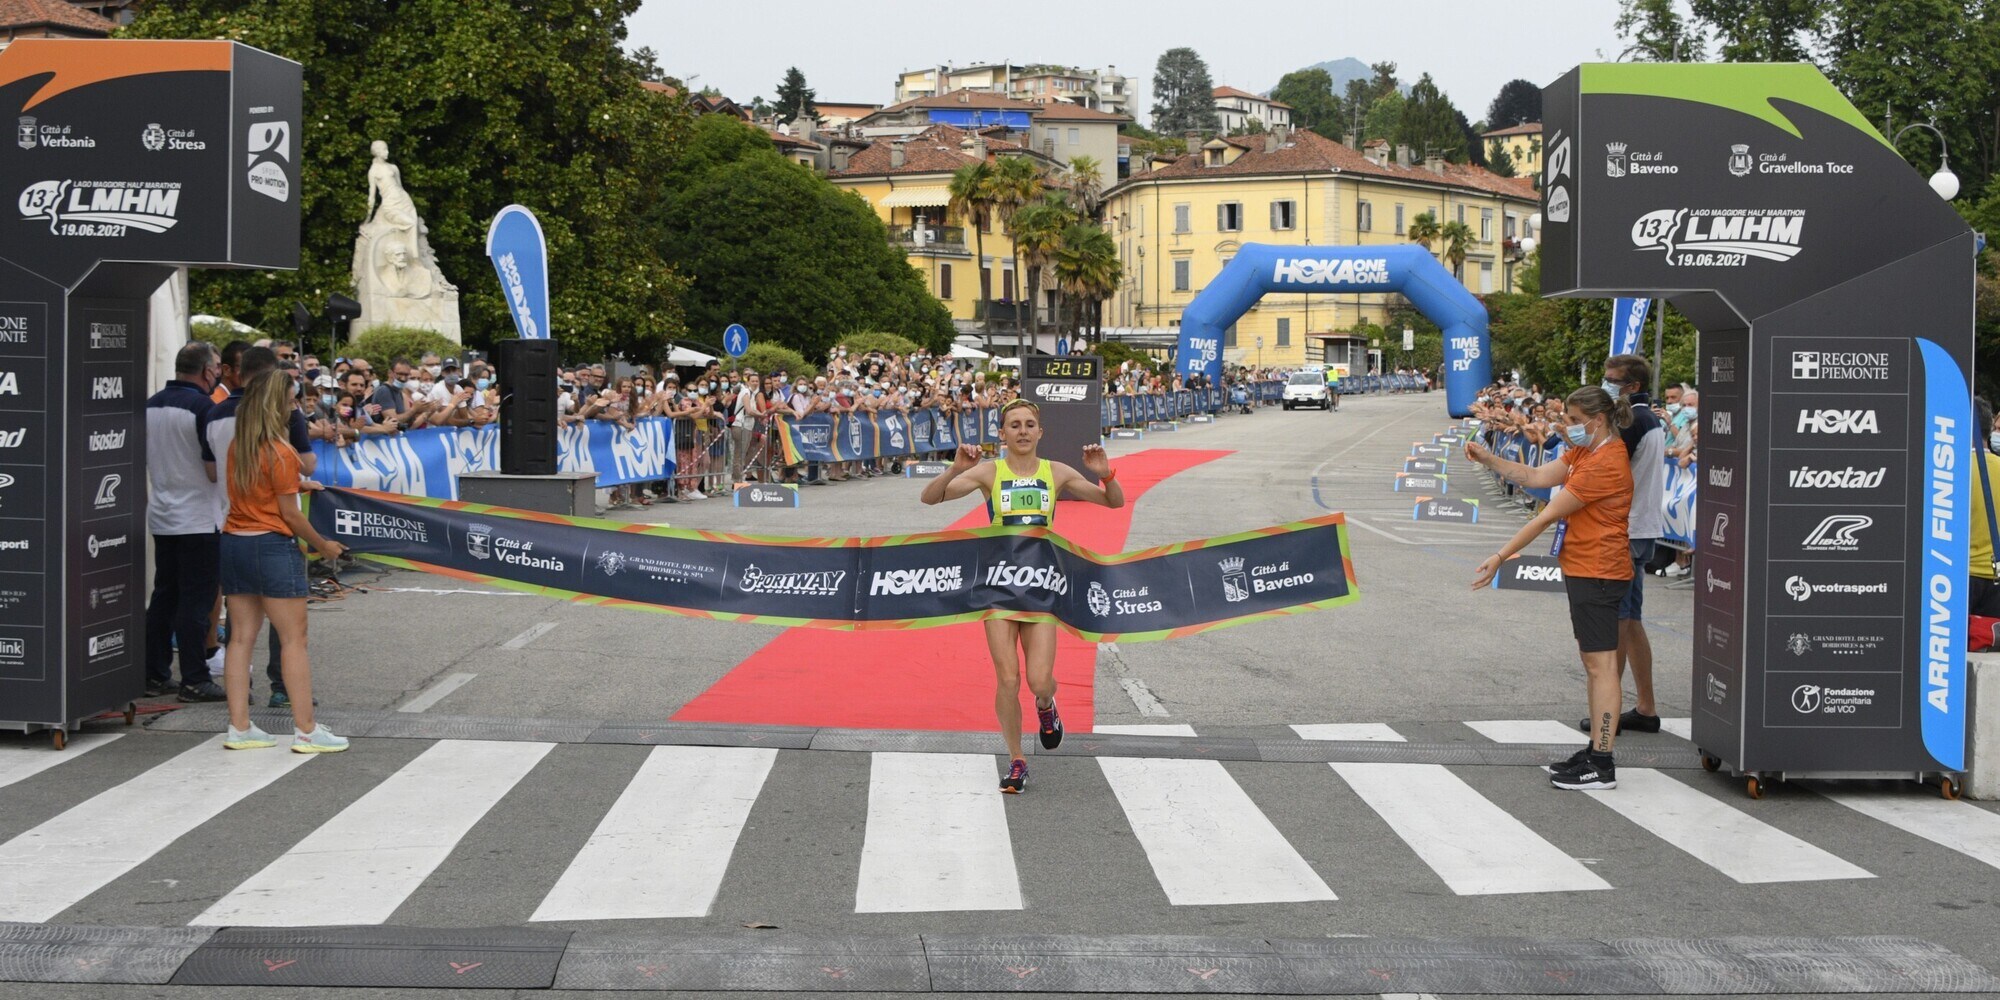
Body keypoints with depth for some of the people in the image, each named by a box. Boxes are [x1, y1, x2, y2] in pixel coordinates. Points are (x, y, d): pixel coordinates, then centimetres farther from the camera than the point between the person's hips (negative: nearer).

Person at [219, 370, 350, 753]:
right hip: (272, 546, -7)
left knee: (241, 637, 9)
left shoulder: (236, 447, 8)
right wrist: (323, 545, -1)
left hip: (233, 544, 7)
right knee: (294, 639, -2)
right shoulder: (280, 452, -13)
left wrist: (295, 483, 19)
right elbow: (290, 513, -11)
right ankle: (305, 731, -2)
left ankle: (239, 726, 9)